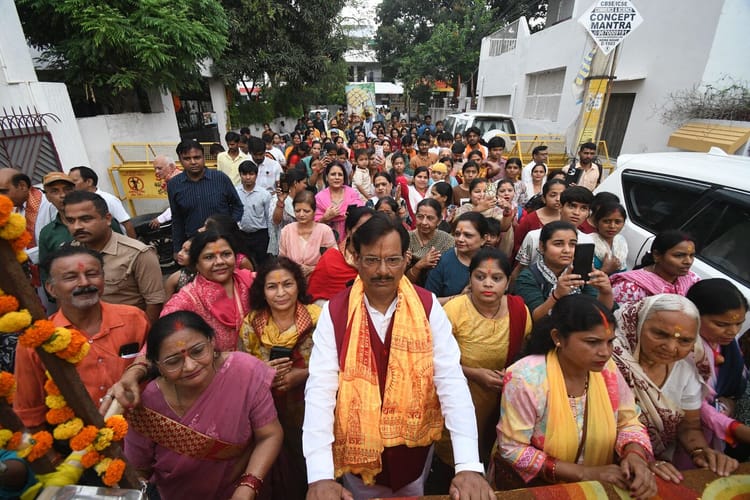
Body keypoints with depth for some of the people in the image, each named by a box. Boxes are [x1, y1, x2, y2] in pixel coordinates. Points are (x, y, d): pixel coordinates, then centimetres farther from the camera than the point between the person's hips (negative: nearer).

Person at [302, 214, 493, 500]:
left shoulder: (428, 306, -15)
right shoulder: (335, 312, -16)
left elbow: (451, 380, -19)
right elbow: (321, 388, -21)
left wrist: (468, 465, -26)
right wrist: (320, 475, -27)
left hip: (416, 445, 1)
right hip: (357, 448, 0)